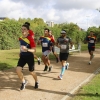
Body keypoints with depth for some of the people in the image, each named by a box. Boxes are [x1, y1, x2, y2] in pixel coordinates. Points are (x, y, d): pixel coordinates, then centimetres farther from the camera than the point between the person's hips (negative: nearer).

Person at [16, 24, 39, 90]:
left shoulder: (30, 38, -21)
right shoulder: (20, 38, -1)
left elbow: (34, 50, -22)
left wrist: (27, 49, -38)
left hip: (29, 57, -5)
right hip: (22, 56, 5)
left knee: (31, 72, 10)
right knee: (18, 70, -11)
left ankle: (36, 82, 40)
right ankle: (24, 82, 15)